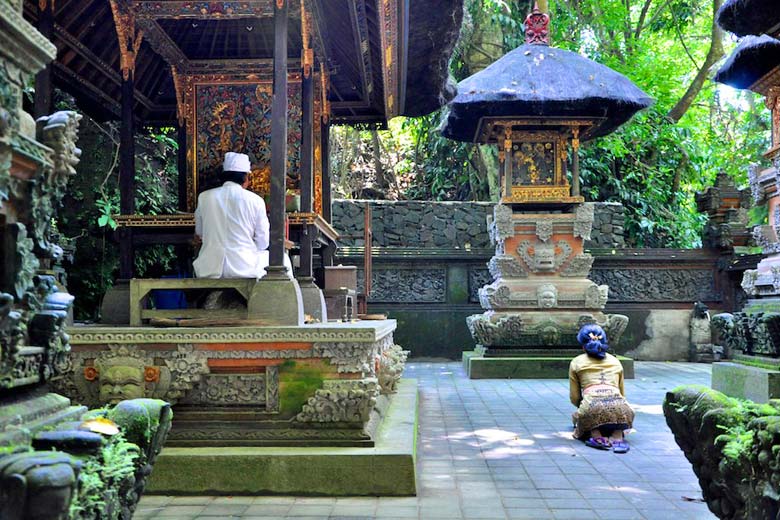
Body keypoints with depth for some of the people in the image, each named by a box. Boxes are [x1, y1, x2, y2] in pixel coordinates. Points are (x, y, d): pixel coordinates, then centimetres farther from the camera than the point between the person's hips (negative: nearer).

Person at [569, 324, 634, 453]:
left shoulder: (576, 362, 20)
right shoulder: (615, 361, 28)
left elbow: (574, 398, 19)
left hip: (592, 406, -2)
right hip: (619, 407, 2)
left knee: (577, 417, 26)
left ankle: (596, 435, -5)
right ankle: (617, 435, -1)